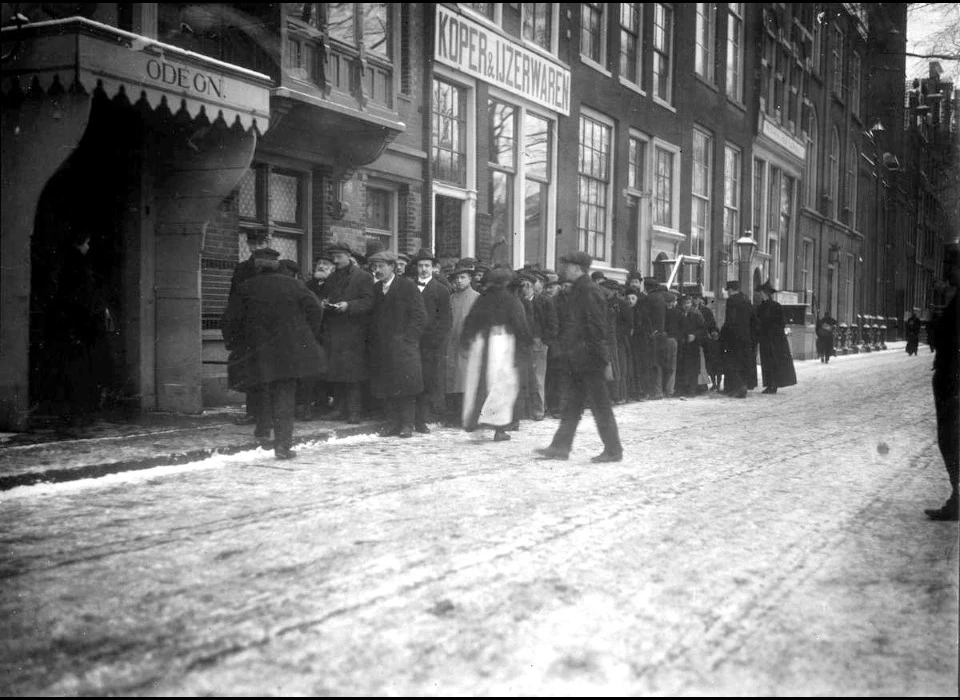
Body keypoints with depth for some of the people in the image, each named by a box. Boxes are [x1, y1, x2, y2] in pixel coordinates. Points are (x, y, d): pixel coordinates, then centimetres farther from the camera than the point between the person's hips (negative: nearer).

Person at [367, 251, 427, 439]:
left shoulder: (407, 286, -2)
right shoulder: (375, 289, 14)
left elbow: (419, 317, -6)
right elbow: (372, 317, 17)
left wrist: (405, 338, -11)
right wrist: (374, 339, 4)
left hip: (403, 346, -5)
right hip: (381, 349, 5)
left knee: (406, 387, -6)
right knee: (385, 388, 3)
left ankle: (407, 425, 0)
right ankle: (392, 423, 9)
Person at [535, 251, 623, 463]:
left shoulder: (587, 290, -16)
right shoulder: (579, 289, 15)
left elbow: (597, 326, -19)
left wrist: (604, 359, -20)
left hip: (589, 358, -10)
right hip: (579, 359, 10)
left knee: (600, 405, -2)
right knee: (573, 405, 12)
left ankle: (613, 450, 7)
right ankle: (561, 447, 17)